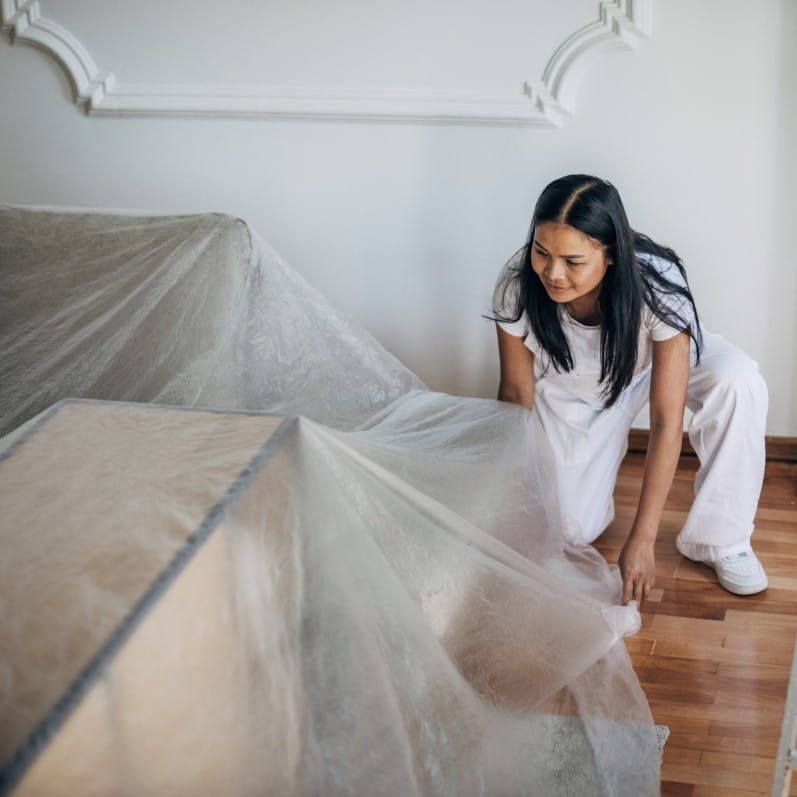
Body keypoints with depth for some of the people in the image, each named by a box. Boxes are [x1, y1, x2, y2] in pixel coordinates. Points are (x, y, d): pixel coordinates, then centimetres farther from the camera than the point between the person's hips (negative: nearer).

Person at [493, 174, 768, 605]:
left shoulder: (657, 285, -39)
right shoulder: (518, 286, -33)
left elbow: (666, 422, -36)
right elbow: (516, 392, -17)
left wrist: (641, 540, -36)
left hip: (655, 358, -1)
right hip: (570, 387, 1)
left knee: (739, 384, -33)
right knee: (571, 531, -11)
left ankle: (719, 538, -13)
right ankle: (584, 460, 23)